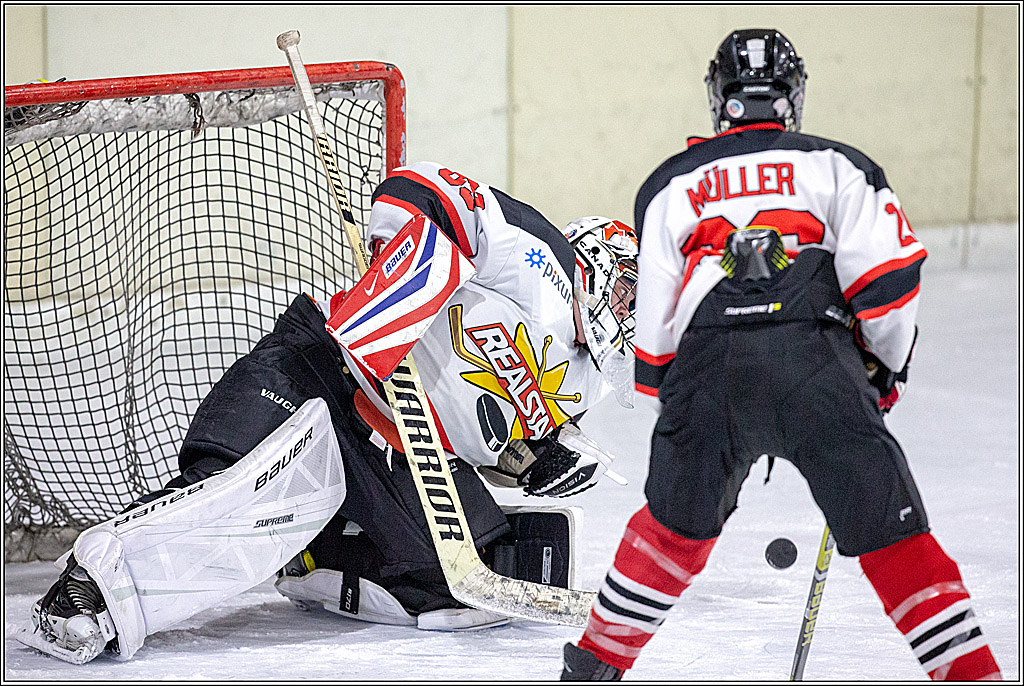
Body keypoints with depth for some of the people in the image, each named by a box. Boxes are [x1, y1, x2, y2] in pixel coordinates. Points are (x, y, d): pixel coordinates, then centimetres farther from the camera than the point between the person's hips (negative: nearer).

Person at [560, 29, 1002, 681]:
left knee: (678, 520, 24)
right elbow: (887, 274, 3)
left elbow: (655, 319, 19)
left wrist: (674, 402, 31)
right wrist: (884, 367, 17)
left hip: (706, 366, 2)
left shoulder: (670, 184, 23)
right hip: (818, 366, -2)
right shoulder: (840, 165, 18)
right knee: (892, 534, 2)